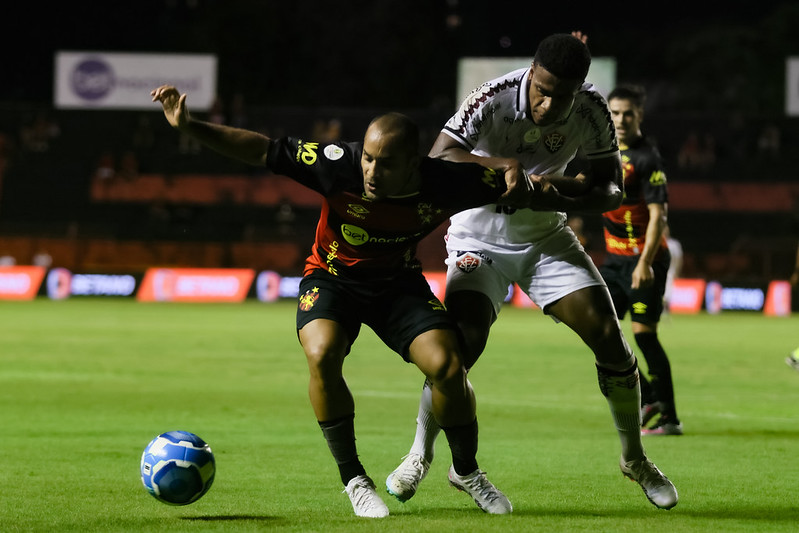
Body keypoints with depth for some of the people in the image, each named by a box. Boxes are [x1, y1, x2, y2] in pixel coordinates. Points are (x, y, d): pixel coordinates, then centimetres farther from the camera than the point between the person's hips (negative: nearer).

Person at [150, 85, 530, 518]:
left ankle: (467, 472, 12)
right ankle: (353, 480, -11)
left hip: (399, 281, 1)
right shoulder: (339, 165, -30)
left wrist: (514, 186, -33)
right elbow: (263, 150, -24)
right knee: (322, 356, -30)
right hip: (332, 277, -1)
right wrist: (190, 127, -32)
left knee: (448, 367, -18)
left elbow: (510, 187, -8)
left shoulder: (442, 182, -26)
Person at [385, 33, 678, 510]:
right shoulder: (494, 99, -26)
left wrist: (560, 197, -29)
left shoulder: (592, 110, -16)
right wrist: (507, 168, -44)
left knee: (607, 336, -6)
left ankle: (635, 460, 14)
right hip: (480, 235, -3)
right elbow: (439, 158, -33)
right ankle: (420, 455, -2)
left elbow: (611, 188, -9)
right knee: (462, 341, -23)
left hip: (546, 235, 3)